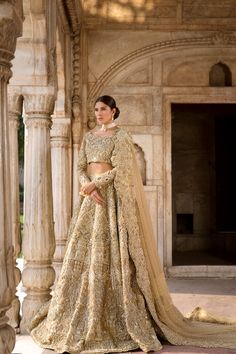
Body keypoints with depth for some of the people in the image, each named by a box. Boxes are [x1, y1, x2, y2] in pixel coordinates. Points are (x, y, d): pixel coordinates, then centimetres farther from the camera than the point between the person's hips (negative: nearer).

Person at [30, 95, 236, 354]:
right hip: (91, 198, 6)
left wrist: (93, 184, -16)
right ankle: (79, 320, 11)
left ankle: (120, 320, -2)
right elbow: (81, 168, 9)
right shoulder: (89, 137, 16)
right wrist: (89, 188, -9)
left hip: (112, 198, -6)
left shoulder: (121, 136, -3)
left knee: (112, 253, -9)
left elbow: (119, 170, -13)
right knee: (84, 253, 4)